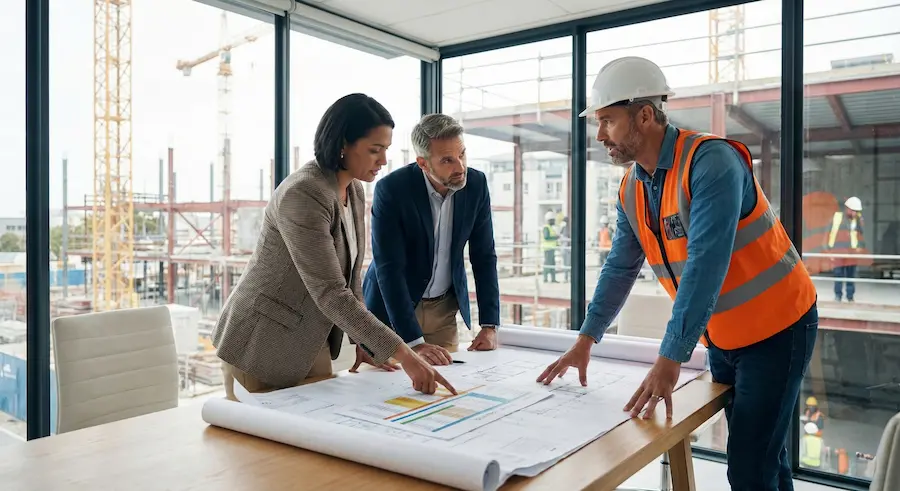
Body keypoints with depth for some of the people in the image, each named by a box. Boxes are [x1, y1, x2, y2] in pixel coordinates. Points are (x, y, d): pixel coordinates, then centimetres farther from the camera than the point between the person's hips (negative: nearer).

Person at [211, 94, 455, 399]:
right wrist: (402, 354, -31)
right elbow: (331, 293, -30)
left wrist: (363, 341, 3)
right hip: (262, 346, -8)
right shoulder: (303, 194, -26)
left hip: (311, 343, 8)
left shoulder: (354, 191, 2)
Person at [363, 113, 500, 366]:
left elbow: (484, 257, -4)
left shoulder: (476, 184, -10)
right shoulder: (391, 189, -23)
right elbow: (389, 268, -25)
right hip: (392, 310, -3)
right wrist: (415, 342, -30)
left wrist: (490, 324, -11)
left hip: (445, 308, 4)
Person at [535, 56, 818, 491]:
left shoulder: (711, 161, -24)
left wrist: (670, 359, -34)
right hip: (721, 337, 7)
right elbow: (620, 268, 6)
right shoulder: (631, 190, 0)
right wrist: (585, 340, 3)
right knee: (759, 453, 18)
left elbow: (705, 264, -32)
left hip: (775, 328, -7)